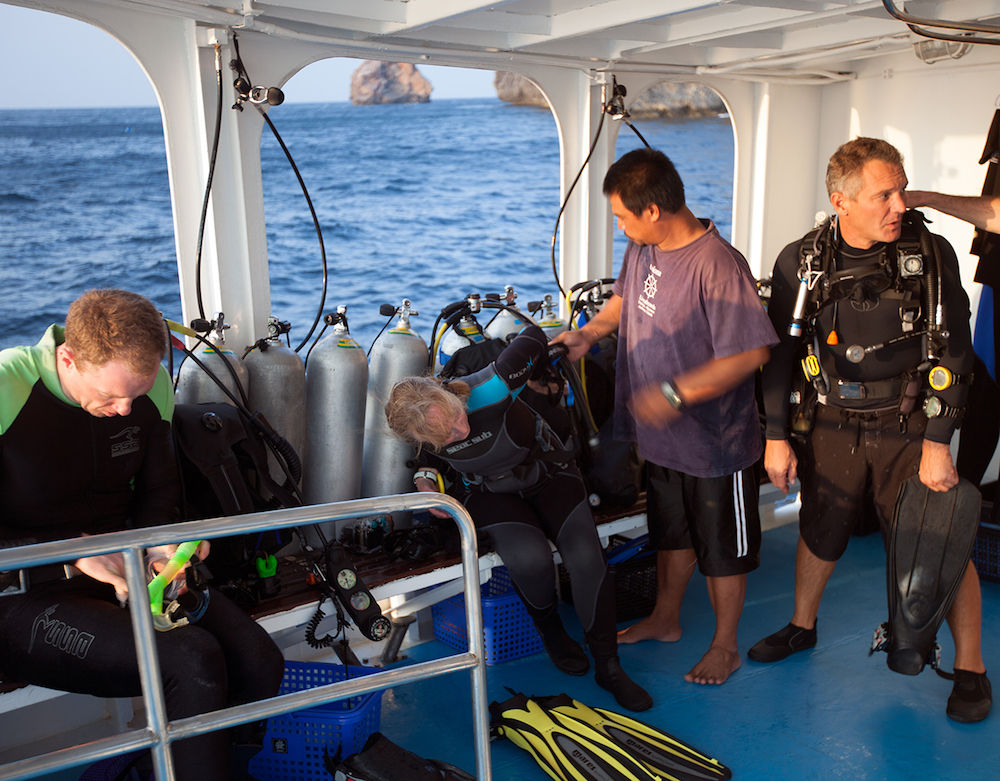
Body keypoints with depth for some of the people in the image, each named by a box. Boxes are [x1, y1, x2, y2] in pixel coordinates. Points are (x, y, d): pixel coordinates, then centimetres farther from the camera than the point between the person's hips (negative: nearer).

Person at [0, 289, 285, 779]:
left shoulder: (149, 386, 1)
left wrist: (158, 545, -6)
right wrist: (72, 555, -25)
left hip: (124, 573, 6)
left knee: (259, 662, -15)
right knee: (191, 659, -28)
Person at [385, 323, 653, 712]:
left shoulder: (490, 389, -35)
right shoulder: (427, 431, -23)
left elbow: (534, 337, -15)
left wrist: (535, 378, 5)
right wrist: (425, 477, -16)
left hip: (548, 473, 0)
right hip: (491, 493, 1)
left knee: (587, 557, -22)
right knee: (530, 559, -30)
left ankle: (608, 666, -2)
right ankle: (550, 632, 6)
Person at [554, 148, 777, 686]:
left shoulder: (718, 266, -26)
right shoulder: (642, 247, -1)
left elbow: (750, 354, -27)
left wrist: (675, 393, -28)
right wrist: (589, 333, 6)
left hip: (716, 441, -8)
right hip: (661, 436, 8)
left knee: (722, 548, 11)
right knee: (671, 534, 25)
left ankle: (725, 645, 30)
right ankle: (664, 619, 45)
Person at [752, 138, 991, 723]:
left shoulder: (932, 253, -10)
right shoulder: (801, 263, -6)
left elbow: (954, 354, -6)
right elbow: (778, 353, 2)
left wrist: (937, 443, -10)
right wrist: (776, 436, 1)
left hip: (911, 428, -2)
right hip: (834, 427, 2)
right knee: (820, 534, 15)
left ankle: (970, 669, 19)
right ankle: (803, 626, 40)